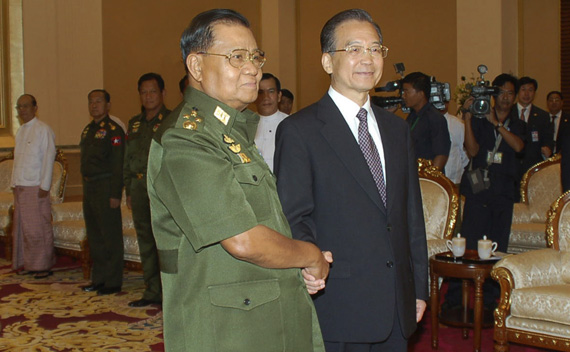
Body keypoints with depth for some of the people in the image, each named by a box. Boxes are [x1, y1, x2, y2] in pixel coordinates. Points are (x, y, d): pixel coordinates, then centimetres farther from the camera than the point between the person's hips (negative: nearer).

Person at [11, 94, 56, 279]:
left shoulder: (43, 130, -6)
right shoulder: (20, 131, 17)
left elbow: (48, 158, -10)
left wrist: (44, 186, -14)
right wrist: (14, 183, 13)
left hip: (37, 187, -7)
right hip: (20, 187, 7)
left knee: (39, 227, -4)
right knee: (22, 227, 8)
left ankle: (43, 265, 3)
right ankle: (26, 263, 15)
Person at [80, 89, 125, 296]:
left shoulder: (113, 131, -10)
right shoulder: (88, 130, 16)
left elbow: (118, 165, -15)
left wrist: (115, 195, -20)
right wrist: (85, 190, 16)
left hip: (105, 188, -9)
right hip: (89, 187, 9)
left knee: (111, 236, -2)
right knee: (94, 235, 14)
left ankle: (113, 282, 5)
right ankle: (98, 279, 23)